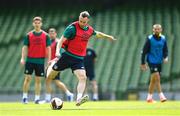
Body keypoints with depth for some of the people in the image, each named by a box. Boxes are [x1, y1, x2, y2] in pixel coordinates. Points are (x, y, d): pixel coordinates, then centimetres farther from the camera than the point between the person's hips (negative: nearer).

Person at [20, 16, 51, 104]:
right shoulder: (29, 35, 3)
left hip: (40, 61, 0)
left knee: (38, 80, 4)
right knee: (27, 78, -4)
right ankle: (24, 97, 2)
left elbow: (48, 48, 3)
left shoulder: (45, 35, 3)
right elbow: (25, 47, 3)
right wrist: (23, 58, -7)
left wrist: (49, 60, -4)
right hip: (30, 60, 0)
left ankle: (37, 98, 7)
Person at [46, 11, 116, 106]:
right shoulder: (72, 27, -13)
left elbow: (97, 34, 31)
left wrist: (108, 36, 39)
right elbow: (62, 40, -17)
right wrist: (58, 50, -31)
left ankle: (79, 99, -31)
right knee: (50, 76, 6)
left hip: (79, 59, 4)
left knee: (82, 78, -20)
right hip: (67, 56, -3)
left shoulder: (90, 30, 6)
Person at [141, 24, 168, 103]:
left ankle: (149, 97, 17)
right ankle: (161, 96, -18)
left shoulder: (163, 39, 5)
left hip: (159, 62, 5)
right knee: (157, 78, -17)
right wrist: (143, 63, -7)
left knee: (153, 80, 9)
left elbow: (165, 50, 14)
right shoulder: (150, 39, -8)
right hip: (152, 61, -5)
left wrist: (165, 57, -7)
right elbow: (144, 51, -6)